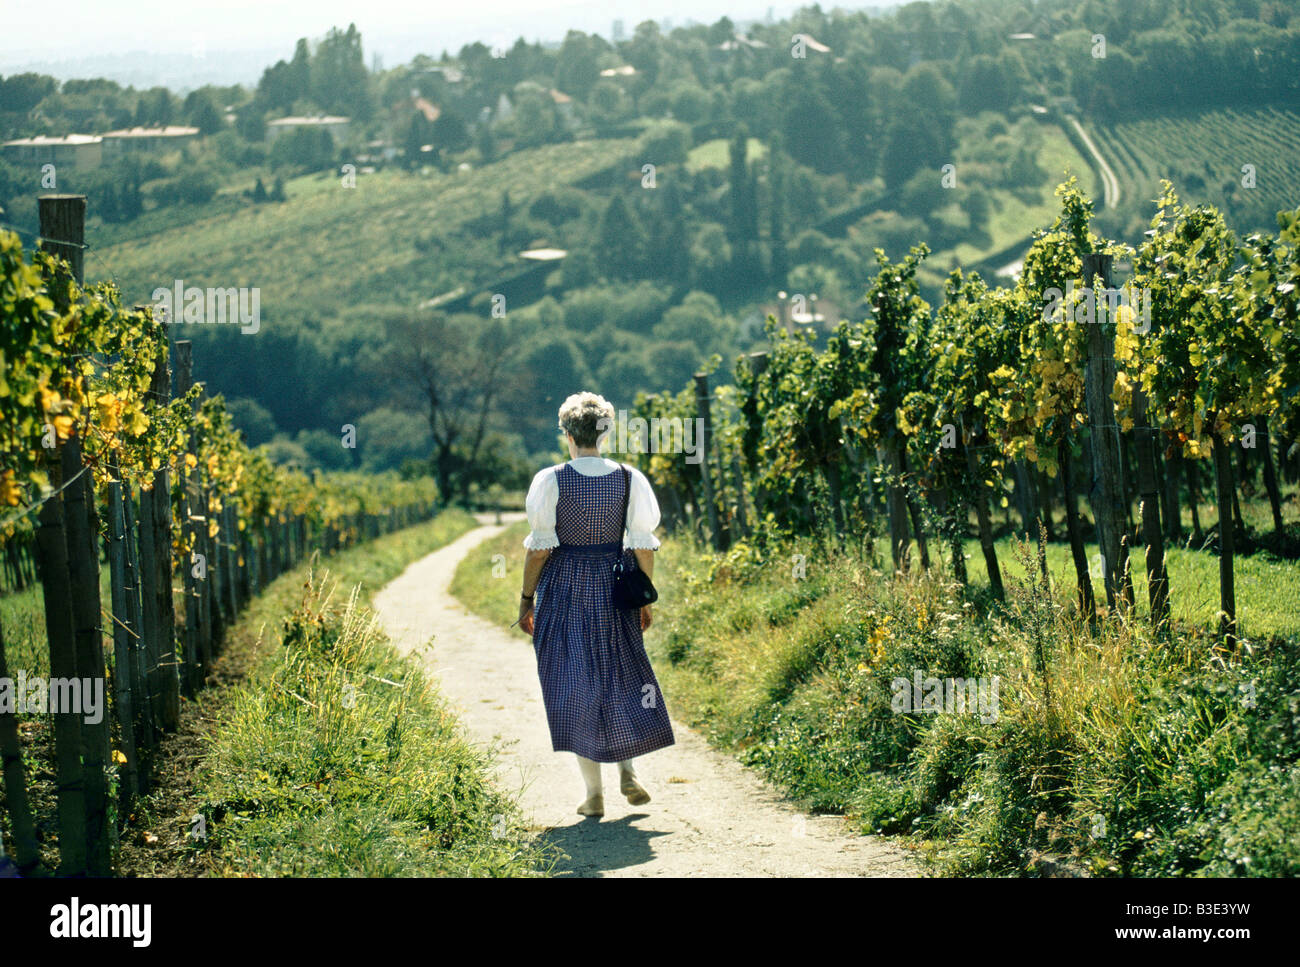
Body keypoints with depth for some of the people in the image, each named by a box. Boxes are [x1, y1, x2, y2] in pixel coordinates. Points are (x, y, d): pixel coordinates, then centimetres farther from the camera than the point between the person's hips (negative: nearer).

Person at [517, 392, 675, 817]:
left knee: (574, 686, 4)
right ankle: (627, 769, 9)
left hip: (563, 590, -2)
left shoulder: (550, 481, -9)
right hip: (614, 590, 2)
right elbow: (643, 545, 0)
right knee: (621, 677, 20)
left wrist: (527, 599, 1)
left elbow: (539, 547, -9)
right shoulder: (629, 479, -2)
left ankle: (593, 791, 3)